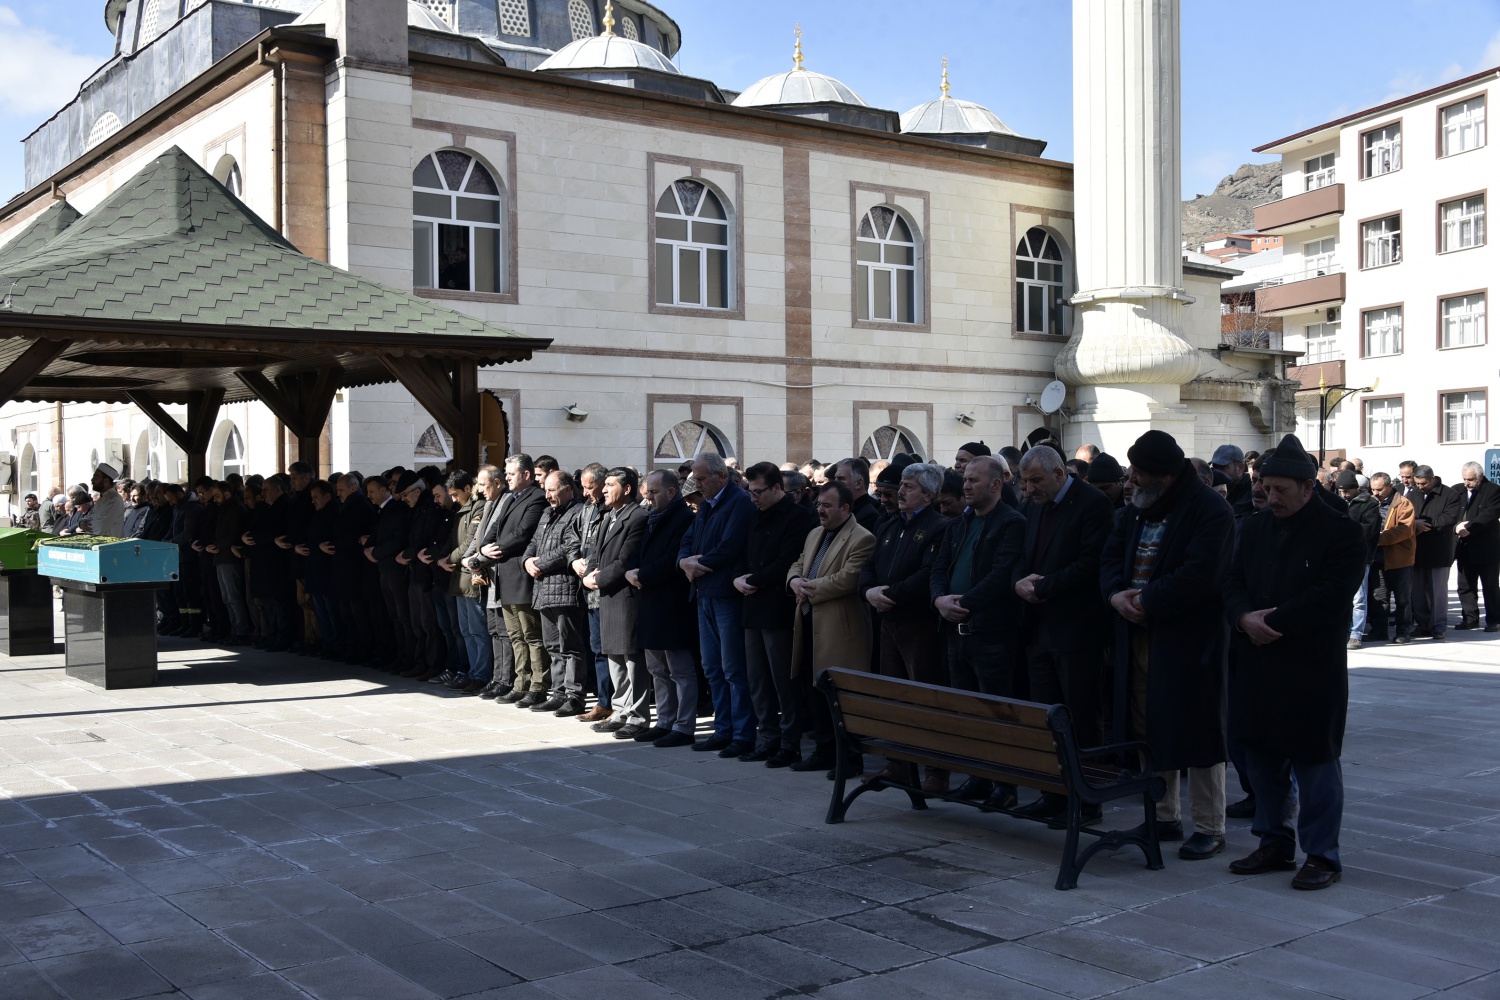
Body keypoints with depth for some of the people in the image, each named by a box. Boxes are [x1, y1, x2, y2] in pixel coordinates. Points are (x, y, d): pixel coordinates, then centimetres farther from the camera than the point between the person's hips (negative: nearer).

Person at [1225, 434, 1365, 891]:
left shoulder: (1340, 533, -7)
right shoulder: (1255, 528, 12)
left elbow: (1331, 596, -16)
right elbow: (1233, 583, 8)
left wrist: (1273, 622, -18)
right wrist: (1245, 618, -12)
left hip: (1312, 669, -6)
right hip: (1257, 665, 6)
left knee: (1314, 762, 1)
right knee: (1263, 757, 12)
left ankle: (1322, 856, 11)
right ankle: (1274, 844, 25)